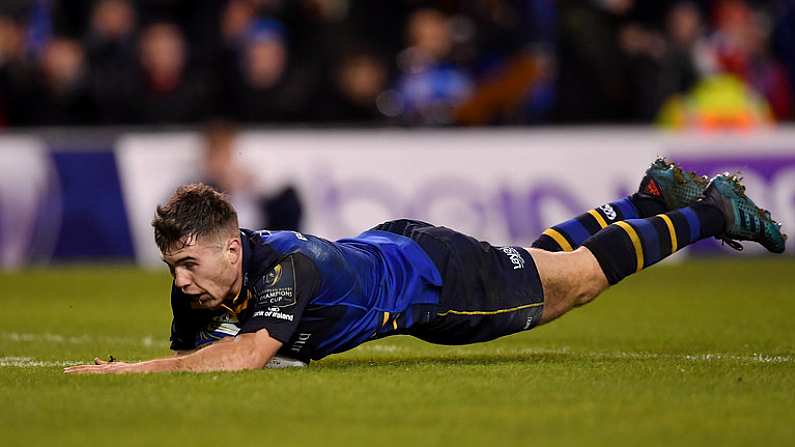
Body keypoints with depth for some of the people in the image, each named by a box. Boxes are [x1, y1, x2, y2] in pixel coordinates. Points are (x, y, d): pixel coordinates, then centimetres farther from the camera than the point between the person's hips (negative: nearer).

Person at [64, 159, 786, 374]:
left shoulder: (290, 268, -45)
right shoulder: (199, 284, -23)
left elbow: (249, 353, -60)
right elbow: (189, 356, -7)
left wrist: (133, 369, -63)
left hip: (440, 274, -6)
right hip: (385, 247, 6)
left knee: (580, 276, 15)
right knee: (543, 255, 29)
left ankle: (708, 211, 35)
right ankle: (656, 196, 51)